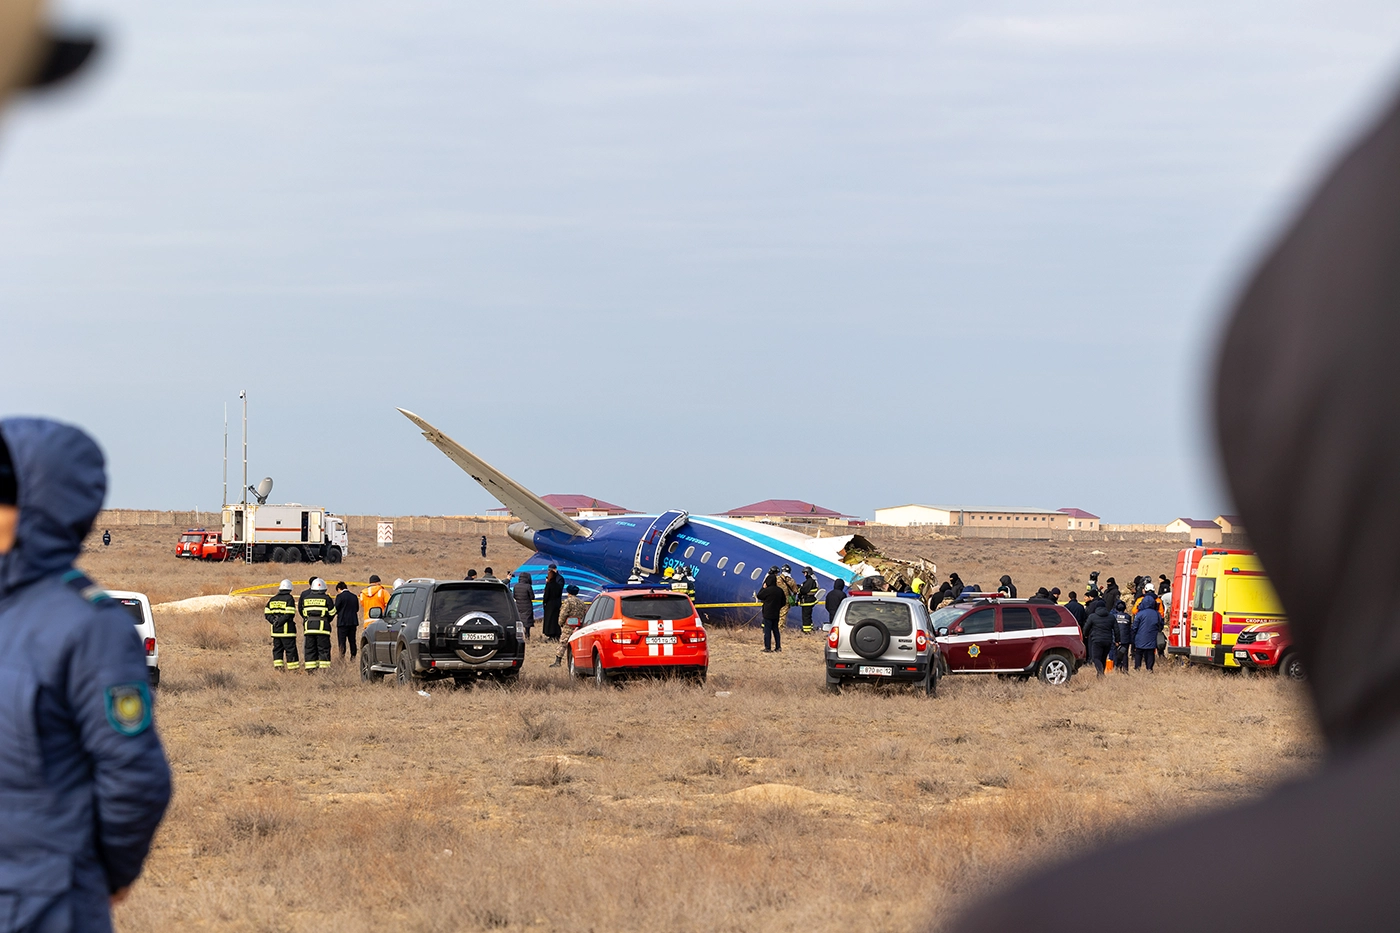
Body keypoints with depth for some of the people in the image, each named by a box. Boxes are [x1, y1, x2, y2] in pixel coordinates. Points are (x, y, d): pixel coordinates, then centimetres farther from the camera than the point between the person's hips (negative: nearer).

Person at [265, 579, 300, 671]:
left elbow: (267, 614, 8)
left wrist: (274, 621, -5)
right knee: (290, 649, -2)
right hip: (287, 628, -5)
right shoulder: (289, 598, -6)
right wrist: (280, 622, -12)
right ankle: (293, 668, -2)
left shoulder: (273, 599, 13)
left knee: (277, 649, 11)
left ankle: (277, 667, 5)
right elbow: (289, 614, -17)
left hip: (275, 629, 5)